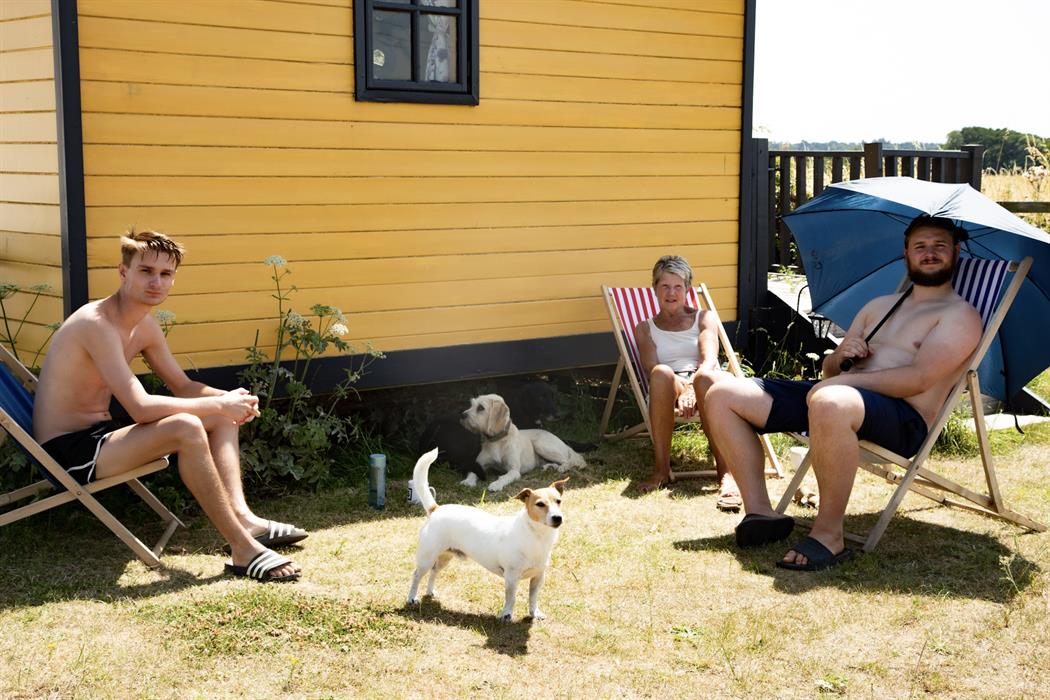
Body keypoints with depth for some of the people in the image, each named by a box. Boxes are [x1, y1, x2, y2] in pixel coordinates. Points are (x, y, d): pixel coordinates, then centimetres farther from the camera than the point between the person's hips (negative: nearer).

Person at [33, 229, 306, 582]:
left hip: (101, 434, 10)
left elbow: (184, 386, 14)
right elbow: (140, 407, -30)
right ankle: (243, 550, -27)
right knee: (186, 428, -31)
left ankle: (242, 517, -11)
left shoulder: (146, 326, 7)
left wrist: (228, 398, -8)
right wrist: (217, 404, -21)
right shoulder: (97, 324, -23)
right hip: (68, 450, -10)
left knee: (222, 417, 4)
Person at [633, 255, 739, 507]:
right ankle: (661, 469, -36)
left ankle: (726, 472, -48)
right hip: (671, 391, 0)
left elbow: (709, 360, 0)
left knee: (705, 378, -39)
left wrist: (692, 390, -24)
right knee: (662, 373, -37)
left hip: (707, 380, 0)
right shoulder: (645, 328, 21)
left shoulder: (704, 318, 21)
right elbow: (651, 369, 1)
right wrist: (680, 392, -22)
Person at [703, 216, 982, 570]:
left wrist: (844, 380, -15)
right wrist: (839, 358, 2)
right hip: (835, 399, 8)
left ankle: (829, 534, -30)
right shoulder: (878, 306, 28)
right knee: (723, 395, -5)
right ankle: (760, 513, -10)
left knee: (829, 403, -44)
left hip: (902, 419, -8)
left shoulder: (960, 315, 5)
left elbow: (918, 379, -11)